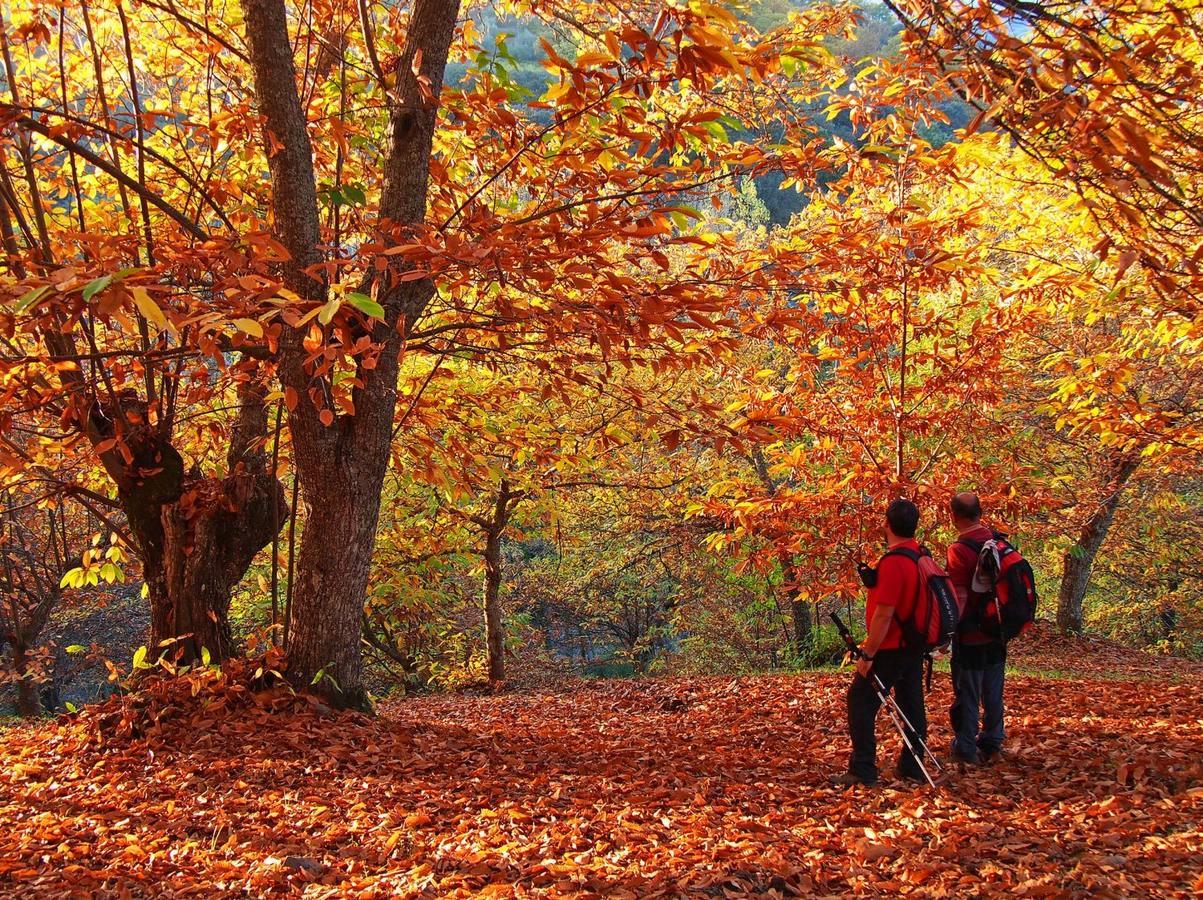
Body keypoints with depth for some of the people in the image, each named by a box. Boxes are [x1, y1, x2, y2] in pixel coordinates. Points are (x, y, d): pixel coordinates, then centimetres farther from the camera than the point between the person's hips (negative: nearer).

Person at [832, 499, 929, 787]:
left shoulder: (893, 563, -23)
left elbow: (883, 615, -24)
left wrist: (868, 655, -17)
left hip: (891, 650, -9)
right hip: (915, 647, 9)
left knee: (861, 702, -3)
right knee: (911, 705, 13)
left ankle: (862, 771, -3)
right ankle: (912, 768, 18)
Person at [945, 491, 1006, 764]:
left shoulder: (959, 550, -21)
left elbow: (959, 598, -22)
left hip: (971, 637, -6)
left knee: (967, 696, 5)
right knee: (993, 693, 17)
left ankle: (966, 750, 13)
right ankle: (991, 744, 28)